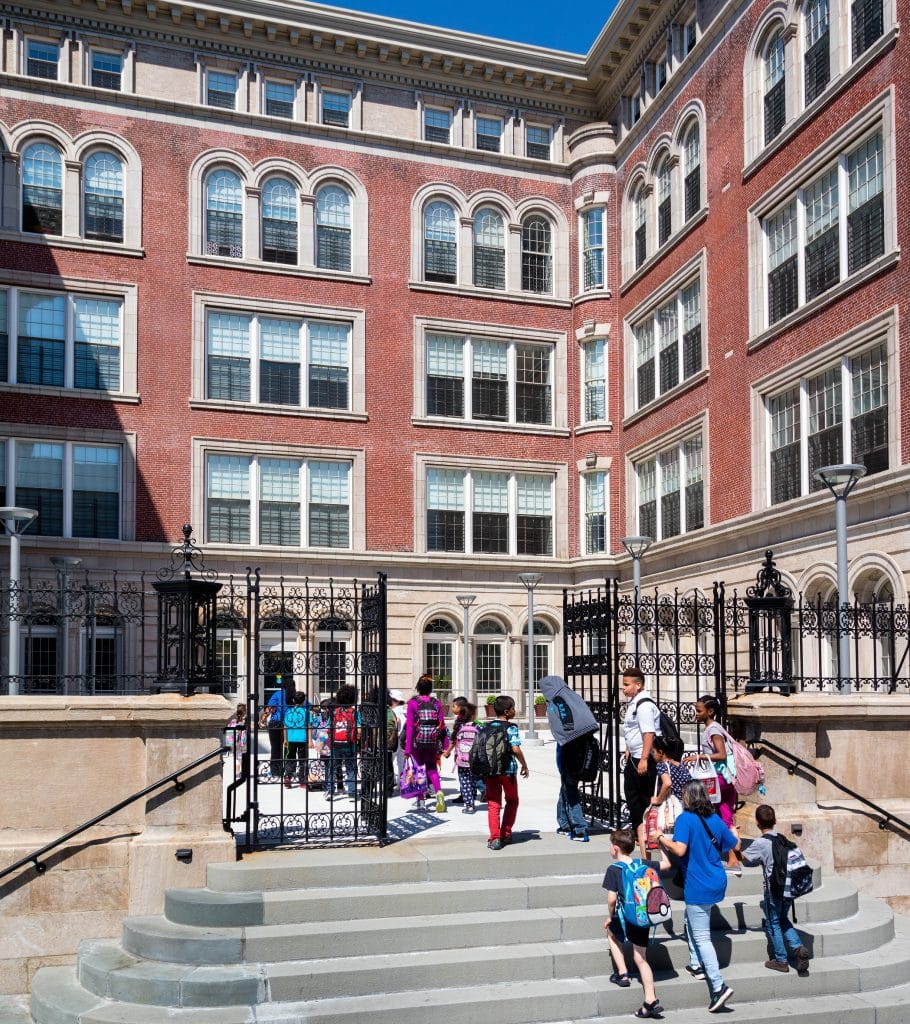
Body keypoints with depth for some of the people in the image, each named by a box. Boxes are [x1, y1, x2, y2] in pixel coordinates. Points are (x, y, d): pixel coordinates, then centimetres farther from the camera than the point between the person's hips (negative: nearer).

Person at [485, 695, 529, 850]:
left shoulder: (486, 727, 8)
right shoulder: (511, 728, -8)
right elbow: (515, 749, -17)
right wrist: (524, 765, -4)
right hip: (508, 769, -4)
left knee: (493, 804, 5)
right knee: (512, 801, 18)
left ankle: (494, 838, -4)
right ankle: (506, 834, 18)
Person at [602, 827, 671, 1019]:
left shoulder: (613, 869, -12)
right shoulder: (643, 864, 2)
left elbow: (612, 898, -17)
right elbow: (666, 864, 16)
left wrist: (610, 916, -1)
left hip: (625, 918, -4)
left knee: (612, 933, 29)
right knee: (641, 958, 12)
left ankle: (622, 974, 24)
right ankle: (651, 1000, 6)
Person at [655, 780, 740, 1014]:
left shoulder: (685, 819, -15)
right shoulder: (715, 819, 5)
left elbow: (680, 849, -27)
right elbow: (736, 846, 14)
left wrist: (661, 838, -11)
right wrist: (733, 833, 35)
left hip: (699, 887, -7)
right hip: (717, 883, 8)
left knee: (702, 937, -3)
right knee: (691, 922, 28)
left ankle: (719, 987, -9)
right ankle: (697, 965, 31)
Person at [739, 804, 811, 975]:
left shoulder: (759, 844, -17)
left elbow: (743, 857, -2)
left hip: (773, 889, -6)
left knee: (773, 923, 10)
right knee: (783, 919, 23)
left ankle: (781, 960, 17)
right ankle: (798, 948, 7)